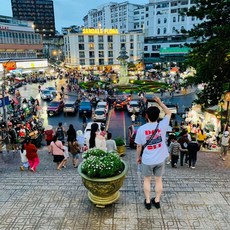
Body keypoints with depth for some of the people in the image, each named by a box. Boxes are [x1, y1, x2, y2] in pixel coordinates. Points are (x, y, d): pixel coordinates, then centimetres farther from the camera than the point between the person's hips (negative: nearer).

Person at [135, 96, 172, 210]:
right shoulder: (162, 126, -16)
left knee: (147, 180, 19)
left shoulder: (141, 129, -17)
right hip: (160, 159, 2)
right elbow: (169, 113, 3)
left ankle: (148, 202, 29)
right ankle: (157, 201, 33)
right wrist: (159, 102, 3)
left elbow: (139, 146, -8)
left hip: (147, 160, -1)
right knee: (158, 180, 19)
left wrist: (138, 157, 8)